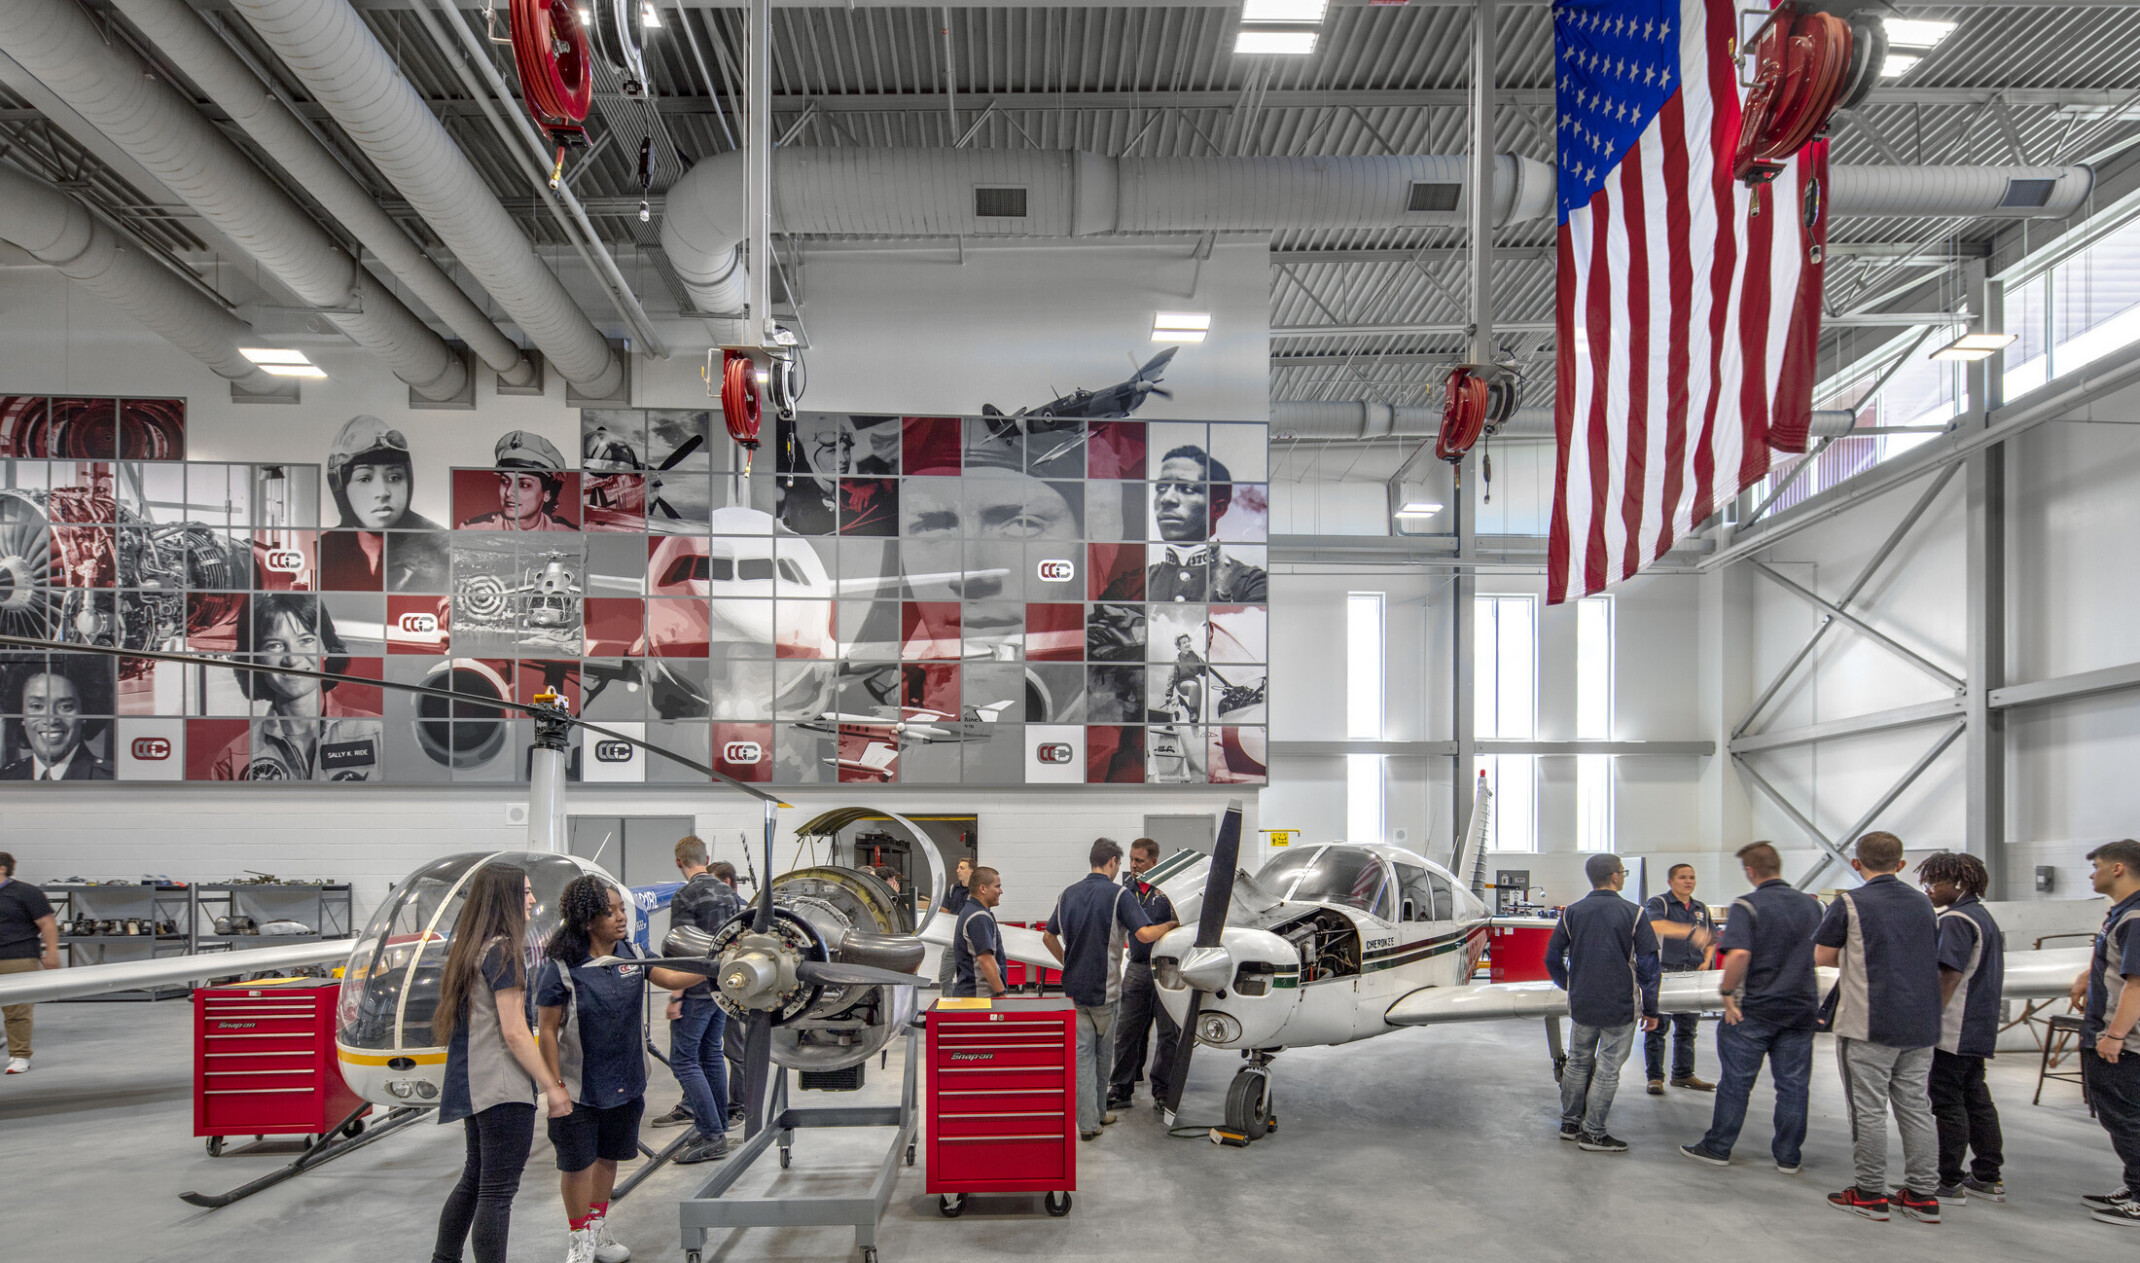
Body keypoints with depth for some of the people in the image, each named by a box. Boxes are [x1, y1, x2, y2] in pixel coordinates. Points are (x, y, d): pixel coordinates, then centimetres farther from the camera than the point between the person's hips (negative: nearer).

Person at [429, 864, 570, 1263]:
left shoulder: (468, 949, 12)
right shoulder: (502, 952, -16)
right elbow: (514, 1033, -18)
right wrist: (552, 1087, -13)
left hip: (473, 1087, 10)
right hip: (503, 1089, -9)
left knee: (474, 1179, 21)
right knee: (498, 1191, -4)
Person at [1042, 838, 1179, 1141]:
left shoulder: (1068, 895, 6)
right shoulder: (1118, 895, -13)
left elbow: (1048, 937, 15)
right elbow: (1145, 934, -23)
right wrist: (1171, 925, -6)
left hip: (1074, 987, 4)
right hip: (1104, 990, -4)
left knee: (1083, 1052, 5)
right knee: (1103, 1053, 13)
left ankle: (1087, 1122, 2)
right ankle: (1098, 1112, 25)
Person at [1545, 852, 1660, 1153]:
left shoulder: (1572, 912, 1)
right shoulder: (1634, 914, -9)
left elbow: (1552, 958, 7)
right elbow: (1648, 966, -7)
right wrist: (1650, 1009, 1)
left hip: (1581, 1004, 4)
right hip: (1621, 1006, -4)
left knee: (1578, 1062, 17)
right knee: (1607, 1069, 3)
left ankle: (1570, 1123, 26)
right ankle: (1593, 1134, 8)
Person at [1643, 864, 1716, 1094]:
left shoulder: (1701, 909, 16)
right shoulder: (1658, 903, -4)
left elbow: (1712, 938, 26)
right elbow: (1655, 924, -26)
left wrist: (1706, 961, 7)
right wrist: (1690, 931, -38)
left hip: (1691, 977, 6)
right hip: (1663, 974, -6)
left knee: (1687, 1027, 11)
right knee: (1657, 1027, -3)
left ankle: (1683, 1074, 21)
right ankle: (1655, 1077, 3)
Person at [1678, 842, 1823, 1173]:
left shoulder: (1747, 906, -14)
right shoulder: (1811, 904, 4)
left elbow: (1739, 954, -26)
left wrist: (1727, 992, -15)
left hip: (1755, 1009, -4)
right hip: (1801, 1007, 5)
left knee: (1735, 1081, 6)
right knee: (1793, 1084, 10)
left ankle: (1718, 1148, 15)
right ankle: (1788, 1155, 16)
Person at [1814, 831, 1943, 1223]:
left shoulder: (1850, 904, -8)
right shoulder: (1923, 904, 10)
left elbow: (1821, 957, -4)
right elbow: (1932, 958, 20)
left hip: (1869, 1025, -6)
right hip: (1920, 1025, 6)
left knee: (1869, 1110, 1)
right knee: (1916, 1107, 11)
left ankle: (1870, 1194, 6)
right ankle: (1923, 1194, 14)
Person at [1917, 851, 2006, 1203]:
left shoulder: (1956, 920, -16)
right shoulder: (1983, 916, 15)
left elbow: (1950, 976, -21)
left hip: (1952, 1030, -10)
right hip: (1979, 1029, 10)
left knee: (1947, 1103, -3)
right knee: (1976, 1098, 14)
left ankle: (1950, 1182, 2)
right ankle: (1988, 1177, 20)